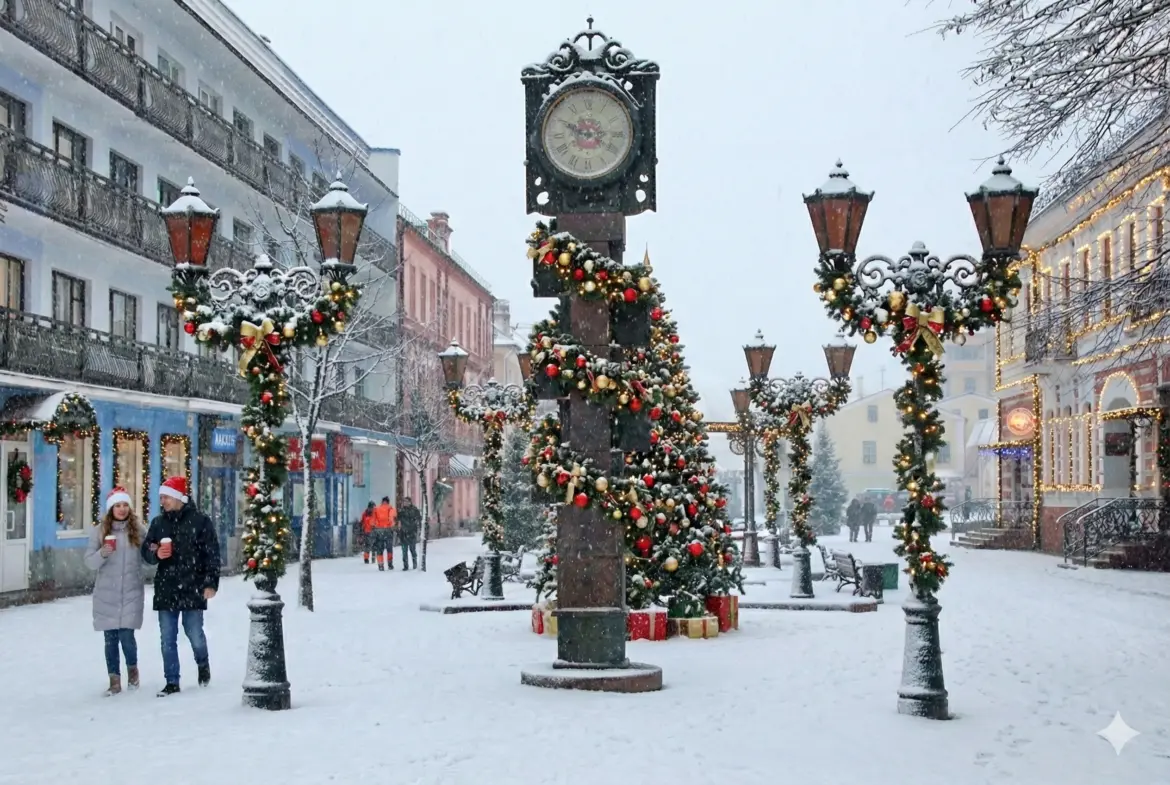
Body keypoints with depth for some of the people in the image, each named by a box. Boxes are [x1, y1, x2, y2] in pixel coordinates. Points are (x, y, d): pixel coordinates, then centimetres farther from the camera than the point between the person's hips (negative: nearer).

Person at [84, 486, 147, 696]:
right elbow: (89, 561, 1)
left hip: (131, 592, -1)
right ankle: (114, 680, 14)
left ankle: (132, 669, 22)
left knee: (126, 635, -6)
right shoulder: (99, 530, 1)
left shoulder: (138, 529, 1)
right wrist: (103, 553, -18)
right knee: (111, 638, 4)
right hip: (106, 593, 1)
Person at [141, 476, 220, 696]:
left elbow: (212, 554, -5)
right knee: (167, 639, 5)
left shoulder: (200, 521, -4)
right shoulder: (158, 523, 9)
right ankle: (172, 682, 13)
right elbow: (146, 550, 13)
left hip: (192, 589, -4)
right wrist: (156, 554, -10)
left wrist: (211, 583, -11)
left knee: (195, 634, 2)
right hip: (165, 590, 4)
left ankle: (203, 664, 32)